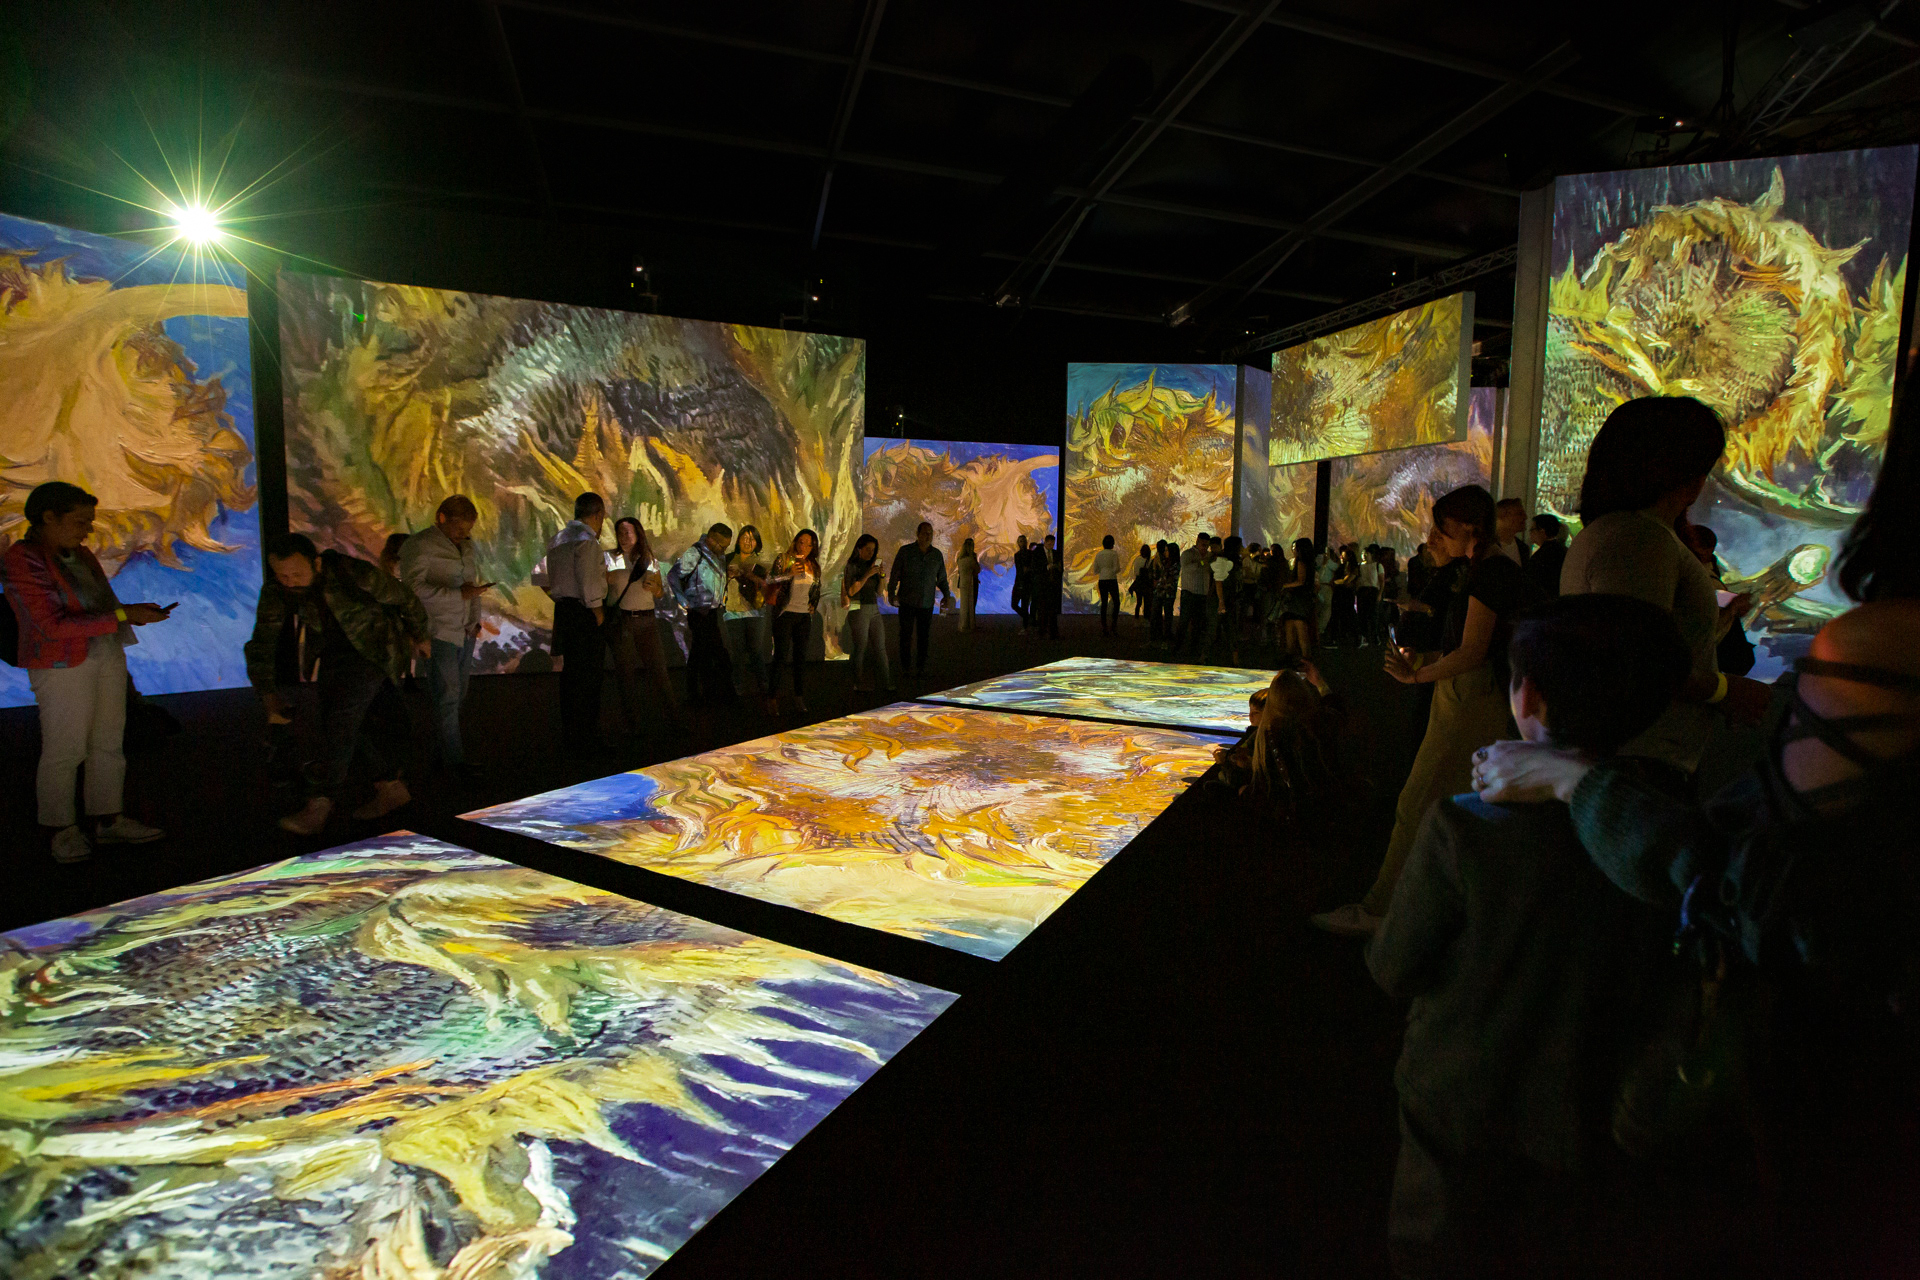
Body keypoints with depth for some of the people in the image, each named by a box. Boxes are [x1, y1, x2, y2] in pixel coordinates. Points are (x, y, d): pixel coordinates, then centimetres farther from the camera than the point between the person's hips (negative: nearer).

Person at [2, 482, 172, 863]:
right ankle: (60, 831, 13)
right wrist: (123, 615, -23)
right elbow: (54, 625, -22)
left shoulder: (77, 555, 8)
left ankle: (108, 822, 17)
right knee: (64, 751, -1)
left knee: (108, 743, 9)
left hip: (106, 656, 8)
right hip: (62, 664, -8)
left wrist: (137, 611, -2)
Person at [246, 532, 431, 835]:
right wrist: (267, 691, -24)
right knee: (356, 722, 7)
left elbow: (405, 600, -12)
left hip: (372, 648, -6)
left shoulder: (356, 575, -27)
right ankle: (392, 787, 21)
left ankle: (319, 806, -20)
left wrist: (421, 636, 4)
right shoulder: (276, 591, -14)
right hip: (331, 653, 6)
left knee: (342, 716, -19)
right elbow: (262, 642, -11)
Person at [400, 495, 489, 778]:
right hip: (438, 631, -8)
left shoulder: (467, 544, 16)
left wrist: (475, 618, 15)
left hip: (465, 631, 8)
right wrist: (458, 594, -24)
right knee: (447, 695, -5)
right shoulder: (418, 545, -9)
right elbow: (413, 587, -19)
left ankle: (438, 743, 21)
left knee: (459, 691, 10)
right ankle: (454, 759, 1)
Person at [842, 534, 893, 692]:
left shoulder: (871, 566, 15)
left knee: (880, 648, 2)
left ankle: (887, 682, 1)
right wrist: (867, 575, -17)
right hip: (859, 610, -6)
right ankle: (859, 683, 6)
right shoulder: (852, 566, -4)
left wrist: (881, 576, 0)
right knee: (861, 648, -2)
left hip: (874, 609, 6)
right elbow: (851, 591, -14)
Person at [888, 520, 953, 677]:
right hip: (907, 602, -2)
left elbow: (941, 578, 14)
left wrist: (946, 594, -1)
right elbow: (894, 575, -2)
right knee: (906, 636, 0)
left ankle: (921, 667, 15)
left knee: (924, 637, 4)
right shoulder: (905, 551, -3)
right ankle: (906, 667, 9)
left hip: (927, 604, 2)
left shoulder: (937, 555, 6)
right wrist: (891, 594, -13)